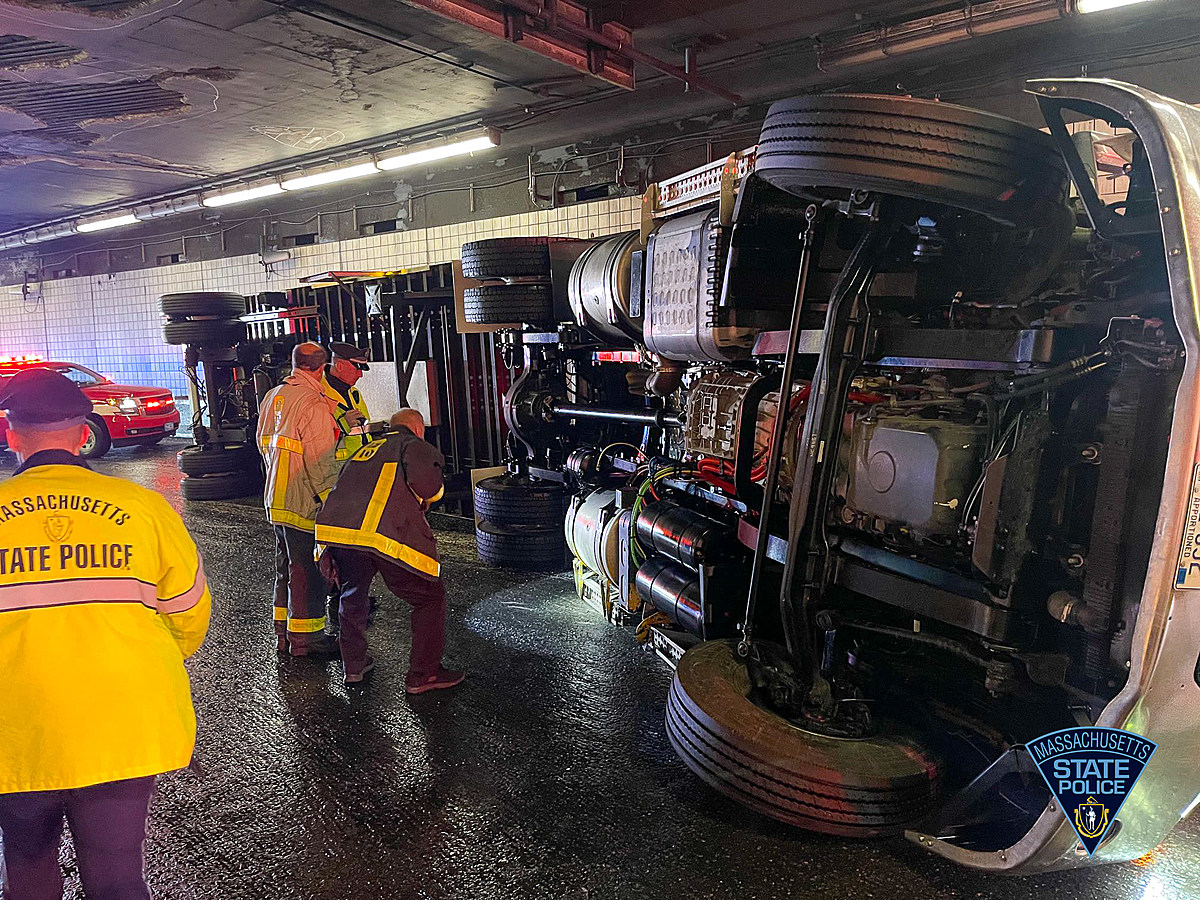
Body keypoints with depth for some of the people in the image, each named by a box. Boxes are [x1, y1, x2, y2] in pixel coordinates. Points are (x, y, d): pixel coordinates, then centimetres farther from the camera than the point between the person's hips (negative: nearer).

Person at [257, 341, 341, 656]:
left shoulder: (272, 397, 10)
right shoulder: (314, 403, -19)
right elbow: (321, 462, -21)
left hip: (276, 498, 9)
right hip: (305, 501, -9)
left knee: (286, 566, 19)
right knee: (307, 570, 1)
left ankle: (283, 631, 29)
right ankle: (304, 637, 10)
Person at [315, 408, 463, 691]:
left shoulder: (365, 450, 34)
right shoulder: (414, 444, 13)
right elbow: (423, 477, -9)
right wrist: (431, 495, 12)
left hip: (332, 528, 7)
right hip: (385, 535, -6)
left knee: (353, 594, 33)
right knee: (430, 598, 11)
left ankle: (353, 665, 41)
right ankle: (423, 674, 15)